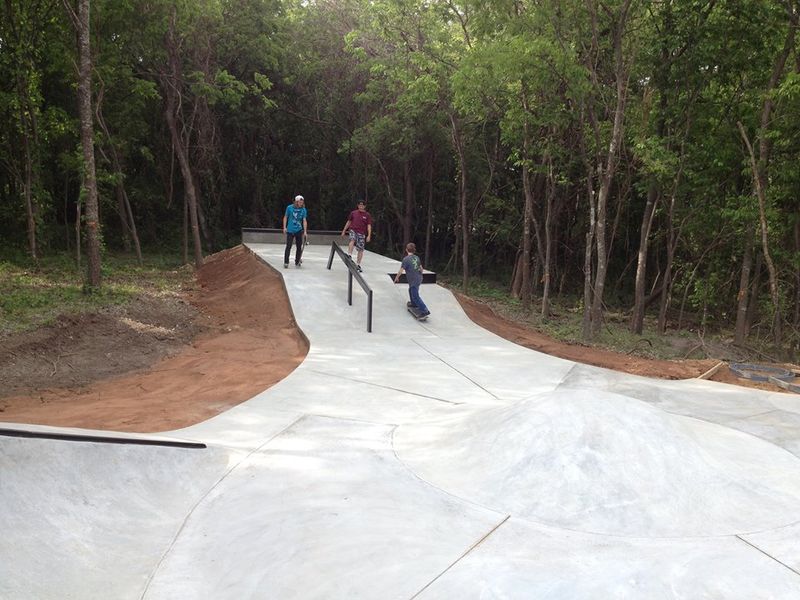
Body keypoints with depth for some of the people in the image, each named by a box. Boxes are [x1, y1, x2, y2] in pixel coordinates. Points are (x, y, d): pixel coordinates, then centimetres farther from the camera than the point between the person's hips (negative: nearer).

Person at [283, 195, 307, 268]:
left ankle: (297, 262, 19)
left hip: (299, 230, 2)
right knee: (288, 246, -6)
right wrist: (284, 227, -1)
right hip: (290, 230, -2)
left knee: (299, 247, 6)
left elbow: (304, 221, -7)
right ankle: (286, 263, 1)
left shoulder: (303, 210, -4)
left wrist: (305, 231, -13)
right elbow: (285, 217, 5)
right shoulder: (289, 208, -6)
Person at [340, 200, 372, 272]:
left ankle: (358, 264, 9)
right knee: (352, 240, -33)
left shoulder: (367, 215, 5)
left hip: (362, 233, 0)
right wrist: (344, 231, 16)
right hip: (353, 230, 0)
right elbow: (349, 222, 17)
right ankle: (349, 256, -40)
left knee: (361, 249, 0)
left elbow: (369, 226, 2)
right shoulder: (353, 213, 9)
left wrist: (369, 235, -8)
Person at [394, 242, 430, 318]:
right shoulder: (417, 257, 6)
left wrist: (396, 277, 3)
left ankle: (425, 311, -11)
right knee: (411, 291, 30)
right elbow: (421, 268, 16)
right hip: (419, 278, 8)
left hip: (413, 280, -8)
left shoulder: (406, 259, -16)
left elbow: (401, 270, -13)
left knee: (415, 296, -5)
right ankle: (413, 304, 46)